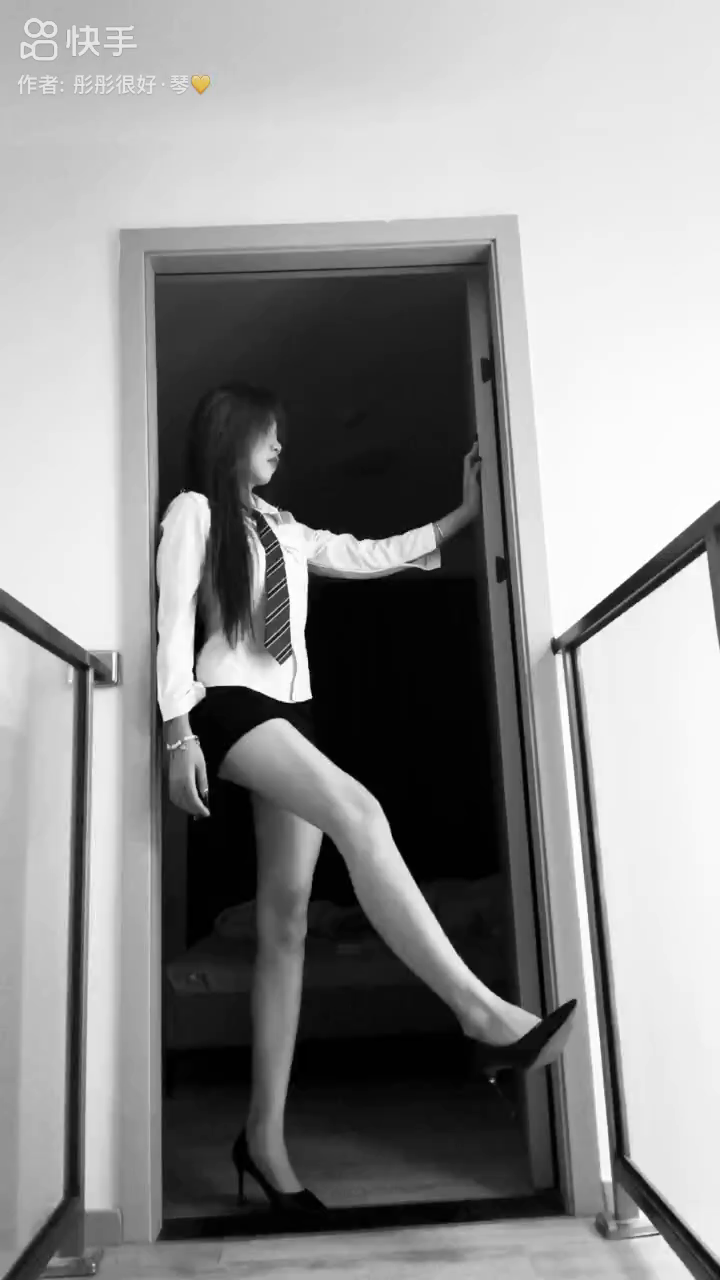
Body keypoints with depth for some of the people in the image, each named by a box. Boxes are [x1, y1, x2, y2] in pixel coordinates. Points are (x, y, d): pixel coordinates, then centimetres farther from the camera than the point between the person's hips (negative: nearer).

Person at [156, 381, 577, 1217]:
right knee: (359, 814, -30)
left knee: (285, 923, -2)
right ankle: (482, 1013, -32)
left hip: (291, 712, 7)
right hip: (232, 704, -6)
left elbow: (371, 556, 25)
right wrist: (178, 731, -15)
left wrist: (464, 513, 26)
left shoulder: (284, 529, 24)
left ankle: (264, 1135, 3)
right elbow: (175, 621, -5)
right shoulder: (192, 510, 5)